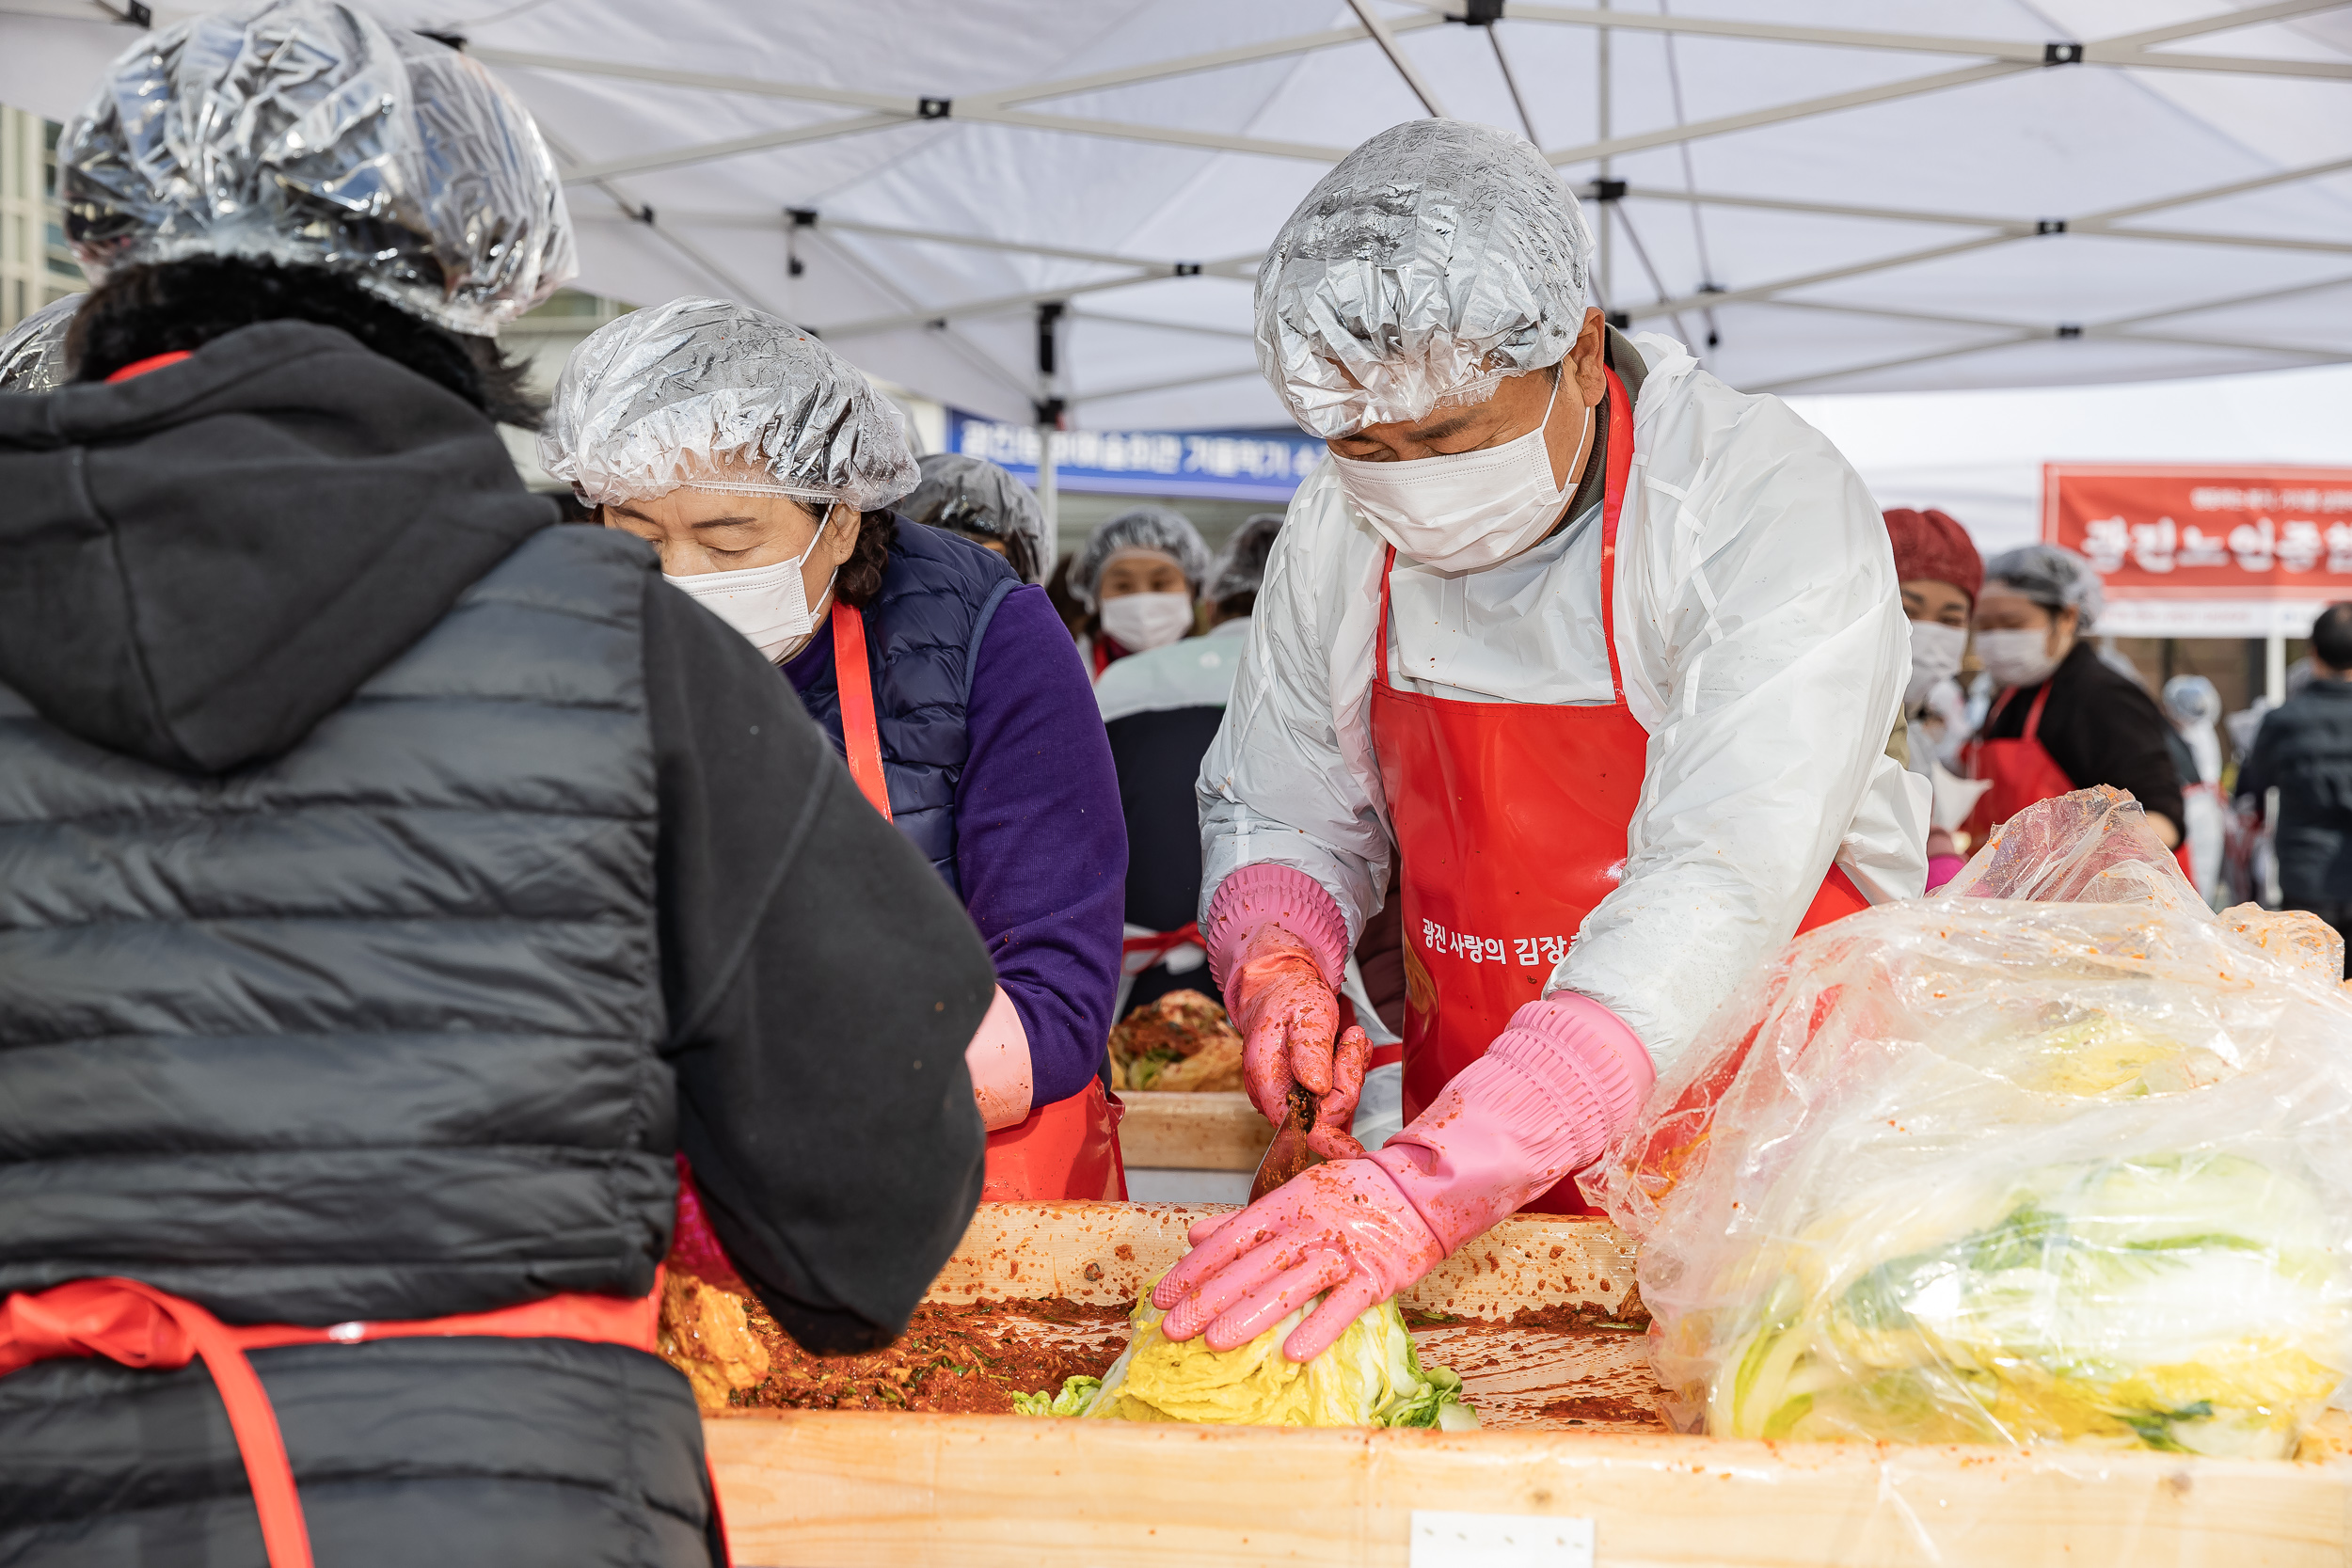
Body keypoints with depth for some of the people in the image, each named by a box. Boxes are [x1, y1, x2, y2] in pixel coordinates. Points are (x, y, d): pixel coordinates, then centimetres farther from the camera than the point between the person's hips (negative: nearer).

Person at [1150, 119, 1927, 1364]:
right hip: (1474, 1156, 4)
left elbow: (1717, 896, -28)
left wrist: (1425, 1188, -38)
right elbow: (1275, 812, 14)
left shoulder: (1774, 514, -17)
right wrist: (1278, 968, -10)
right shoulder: (1337, 533, 0)